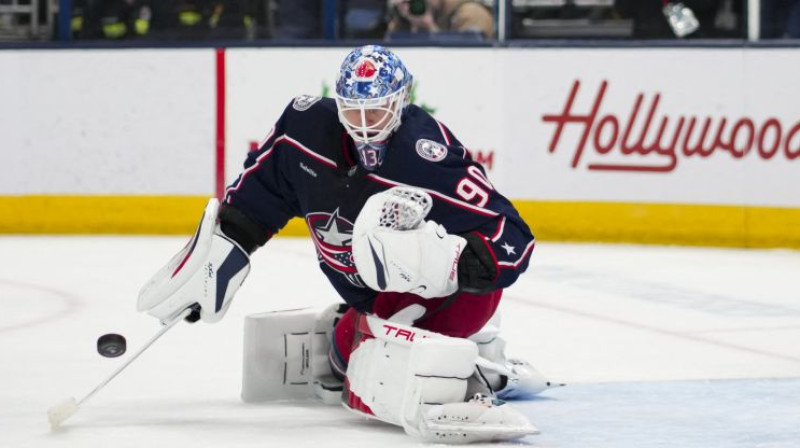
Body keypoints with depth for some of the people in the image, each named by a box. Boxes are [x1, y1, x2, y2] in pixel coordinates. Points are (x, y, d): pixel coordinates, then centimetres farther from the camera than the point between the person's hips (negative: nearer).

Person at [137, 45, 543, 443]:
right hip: (380, 296, 9)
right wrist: (228, 244, 3)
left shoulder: (432, 161, -31)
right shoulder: (309, 127, -12)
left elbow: (512, 241, -32)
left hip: (457, 292, -9)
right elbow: (262, 186, 9)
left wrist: (448, 261, -47)